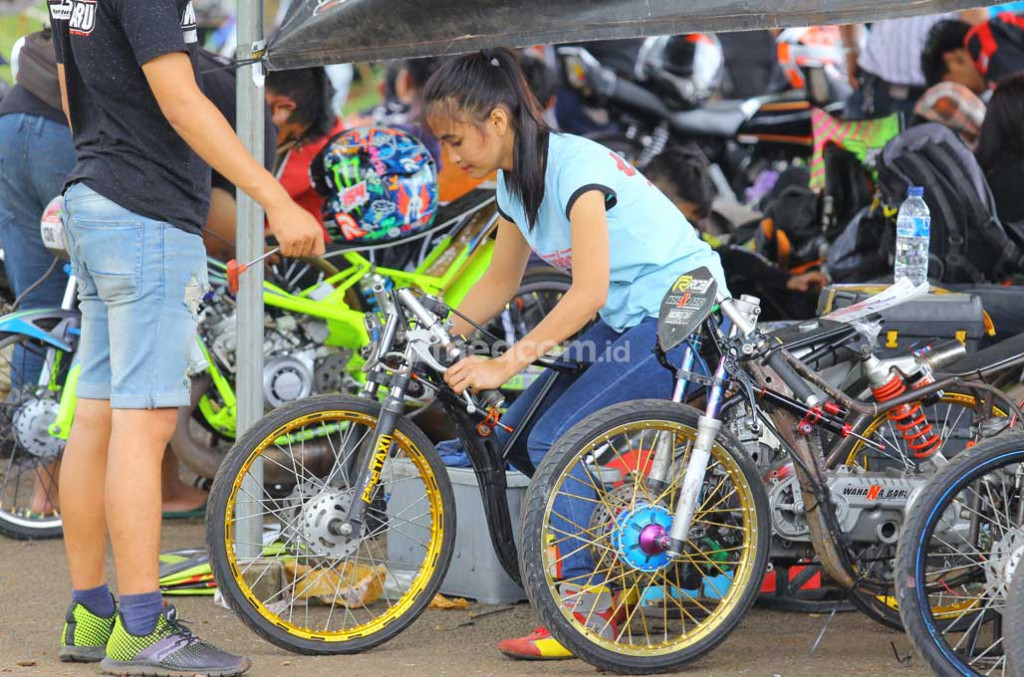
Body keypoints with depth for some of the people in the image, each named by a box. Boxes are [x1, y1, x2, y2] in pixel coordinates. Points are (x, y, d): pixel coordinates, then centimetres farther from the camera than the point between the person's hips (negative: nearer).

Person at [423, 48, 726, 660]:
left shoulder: (575, 165, -22)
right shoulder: (514, 180, 6)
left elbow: (589, 292, -29)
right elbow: (501, 281, 16)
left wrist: (505, 364, -31)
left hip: (680, 315, -9)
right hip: (625, 322, 9)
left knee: (555, 438, -20)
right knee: (517, 437, -1)